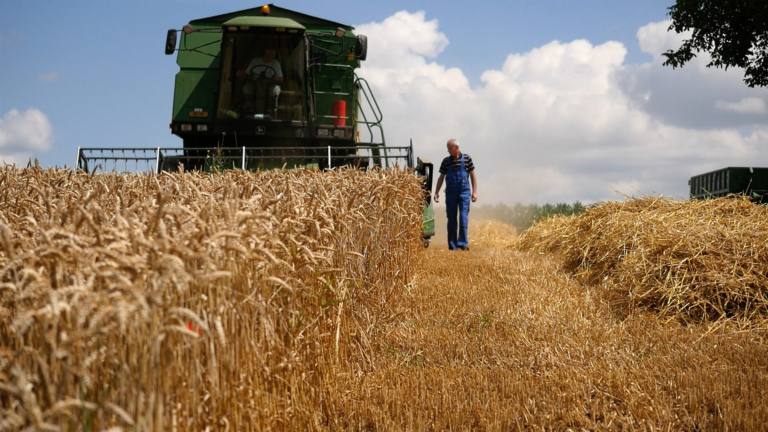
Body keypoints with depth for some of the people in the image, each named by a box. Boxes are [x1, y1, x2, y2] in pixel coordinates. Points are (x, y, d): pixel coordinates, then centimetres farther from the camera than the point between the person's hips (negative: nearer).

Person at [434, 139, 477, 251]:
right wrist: (437, 192, 2)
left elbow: (472, 175, 5)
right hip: (450, 193, 2)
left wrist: (474, 192, 0)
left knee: (463, 217, -10)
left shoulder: (466, 159, 1)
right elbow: (441, 177, 9)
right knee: (451, 219, 4)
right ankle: (452, 245, 10)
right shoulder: (446, 161, 4)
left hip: (464, 192, -2)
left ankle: (463, 243, -9)